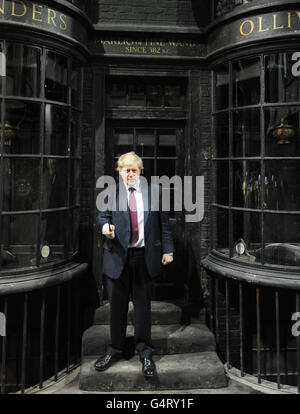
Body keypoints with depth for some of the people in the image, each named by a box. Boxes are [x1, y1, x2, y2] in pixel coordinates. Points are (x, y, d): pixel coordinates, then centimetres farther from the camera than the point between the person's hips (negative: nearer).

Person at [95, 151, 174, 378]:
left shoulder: (154, 190, 4)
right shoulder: (110, 191, 4)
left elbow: (163, 222, 6)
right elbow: (102, 215, 4)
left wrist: (167, 249, 2)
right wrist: (105, 226, -19)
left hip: (145, 256, 0)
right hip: (117, 255, 1)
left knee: (143, 305, 9)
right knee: (117, 305, 11)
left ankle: (145, 353, 26)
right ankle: (115, 349, 30)